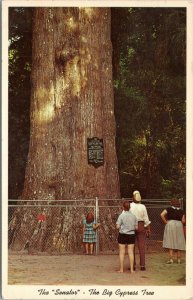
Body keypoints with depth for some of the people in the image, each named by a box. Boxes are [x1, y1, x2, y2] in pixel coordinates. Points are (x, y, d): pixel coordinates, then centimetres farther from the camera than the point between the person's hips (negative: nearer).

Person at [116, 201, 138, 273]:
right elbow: (136, 227, 3)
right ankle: (132, 269, 7)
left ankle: (121, 269, 7)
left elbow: (117, 226, -11)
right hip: (131, 235, 3)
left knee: (122, 252, 4)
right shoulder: (133, 216, 0)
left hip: (122, 235, -3)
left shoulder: (121, 216, -10)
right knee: (131, 252, 6)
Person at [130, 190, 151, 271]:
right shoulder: (143, 207, -2)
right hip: (141, 226, 1)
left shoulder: (129, 206, -6)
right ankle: (142, 265, 2)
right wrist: (148, 230, 9)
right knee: (142, 247, 4)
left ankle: (133, 265, 5)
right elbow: (146, 219, 1)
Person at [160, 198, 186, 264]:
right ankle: (179, 259, 9)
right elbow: (183, 221, 2)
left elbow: (162, 215, -12)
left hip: (170, 225, -2)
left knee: (171, 242, -1)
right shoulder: (181, 211, 6)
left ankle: (171, 259, -7)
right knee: (178, 243, 9)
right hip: (179, 226, 2)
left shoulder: (169, 209, 0)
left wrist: (165, 222, -3)